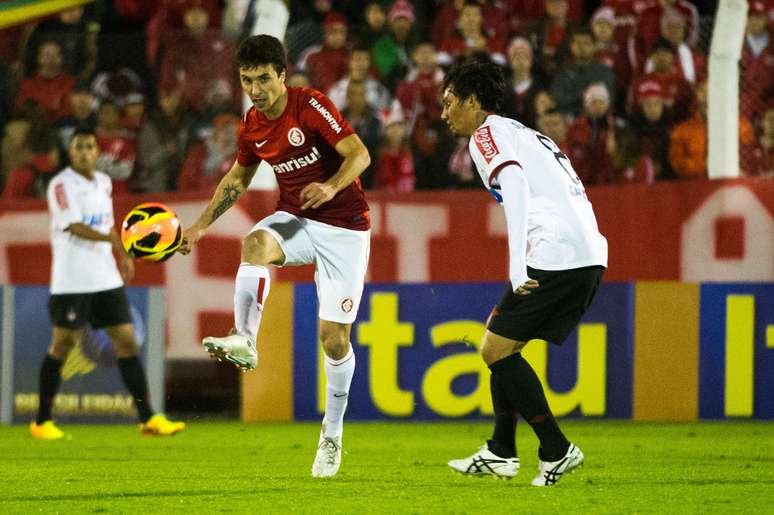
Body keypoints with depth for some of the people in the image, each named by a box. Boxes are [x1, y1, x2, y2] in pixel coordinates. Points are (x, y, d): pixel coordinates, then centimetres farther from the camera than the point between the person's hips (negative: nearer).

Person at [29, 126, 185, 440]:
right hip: (72, 281, -6)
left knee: (126, 341, 0)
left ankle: (148, 418, 0)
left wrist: (122, 254, 21)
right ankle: (41, 422, 10)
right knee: (61, 346, -1)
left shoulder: (103, 182, 13)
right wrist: (111, 239, -33)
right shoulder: (61, 185, -9)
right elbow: (74, 227, -21)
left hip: (106, 279, 6)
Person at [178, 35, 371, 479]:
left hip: (344, 228, -4)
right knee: (255, 244, -34)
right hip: (296, 220, 4)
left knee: (335, 338, -4)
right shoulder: (251, 125, 2)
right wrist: (202, 224, 14)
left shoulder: (311, 105, -17)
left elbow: (360, 154, -21)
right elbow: (239, 177, 19)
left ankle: (332, 434, 12)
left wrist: (331, 186, -39)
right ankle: (245, 342, -36)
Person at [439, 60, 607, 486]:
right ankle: (500, 453, 21)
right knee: (502, 345, 19)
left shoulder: (486, 133, 2)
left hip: (556, 254, -9)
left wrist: (517, 264, -23)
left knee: (495, 350, -3)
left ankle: (557, 450, -4)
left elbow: (515, 183, -16)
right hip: (591, 256, 9)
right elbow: (575, 195, 26)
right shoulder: (529, 135, 30)